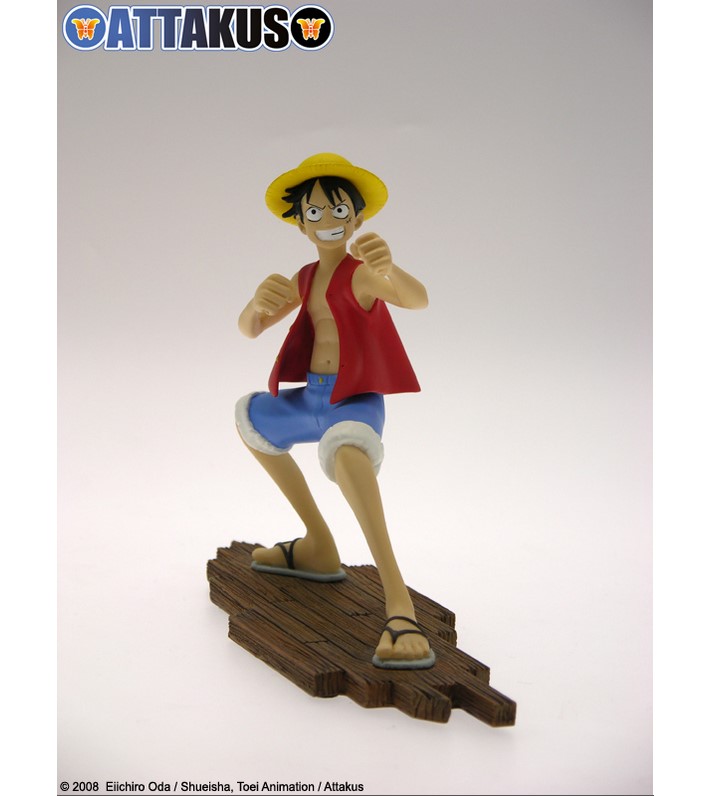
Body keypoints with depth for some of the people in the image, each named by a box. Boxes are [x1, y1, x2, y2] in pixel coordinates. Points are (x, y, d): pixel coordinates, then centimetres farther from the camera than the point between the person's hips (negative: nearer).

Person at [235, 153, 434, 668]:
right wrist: (260, 301, -17)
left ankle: (398, 600, -51)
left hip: (356, 402, -9)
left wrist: (388, 268, -57)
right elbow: (248, 329, 7)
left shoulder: (362, 274, -14)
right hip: (313, 400, 9)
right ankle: (319, 547, 31)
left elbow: (417, 299, -34)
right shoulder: (304, 280, 10)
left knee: (342, 444, -43)